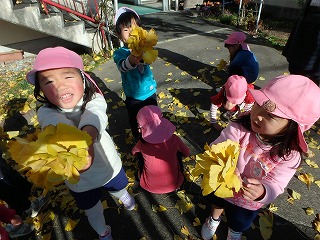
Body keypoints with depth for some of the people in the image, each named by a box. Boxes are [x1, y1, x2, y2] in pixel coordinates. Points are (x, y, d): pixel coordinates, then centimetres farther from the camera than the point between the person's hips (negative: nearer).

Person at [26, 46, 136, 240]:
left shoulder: (94, 100, -26)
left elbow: (93, 116, -48)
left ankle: (123, 195, 72)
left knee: (119, 188, 33)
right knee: (93, 210, 26)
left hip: (109, 165, 0)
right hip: (79, 179, 0)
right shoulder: (47, 114, -25)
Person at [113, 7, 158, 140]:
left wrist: (141, 56, -56)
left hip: (150, 93, 1)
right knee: (135, 123, 16)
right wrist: (131, 60, -56)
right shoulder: (119, 53, -11)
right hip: (133, 97, -1)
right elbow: (122, 67, -32)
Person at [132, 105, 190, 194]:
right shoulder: (174, 139, -22)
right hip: (174, 184, 1)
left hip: (150, 186, 0)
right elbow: (187, 153, 0)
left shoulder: (142, 143, -22)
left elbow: (133, 152, 3)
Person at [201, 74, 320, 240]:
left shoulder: (289, 155, -29)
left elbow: (275, 185, -28)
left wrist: (262, 192, -50)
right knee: (218, 203, 36)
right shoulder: (238, 129, -33)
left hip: (247, 204, 0)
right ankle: (214, 219, 72)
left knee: (238, 226, 32)